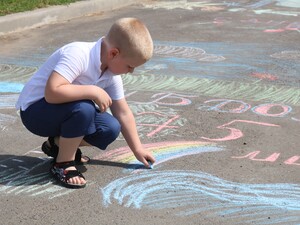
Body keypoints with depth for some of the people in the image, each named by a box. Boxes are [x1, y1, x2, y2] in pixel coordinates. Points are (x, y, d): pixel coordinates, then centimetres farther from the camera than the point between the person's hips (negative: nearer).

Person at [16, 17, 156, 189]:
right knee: (83, 109, -35)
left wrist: (137, 149, 6)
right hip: (35, 110, -8)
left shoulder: (111, 74, -4)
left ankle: (58, 144, 12)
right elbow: (52, 92, -41)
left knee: (111, 129, -9)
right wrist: (93, 91, -34)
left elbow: (123, 113, 5)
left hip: (66, 112, 8)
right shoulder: (78, 55, -31)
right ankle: (63, 164, -13)